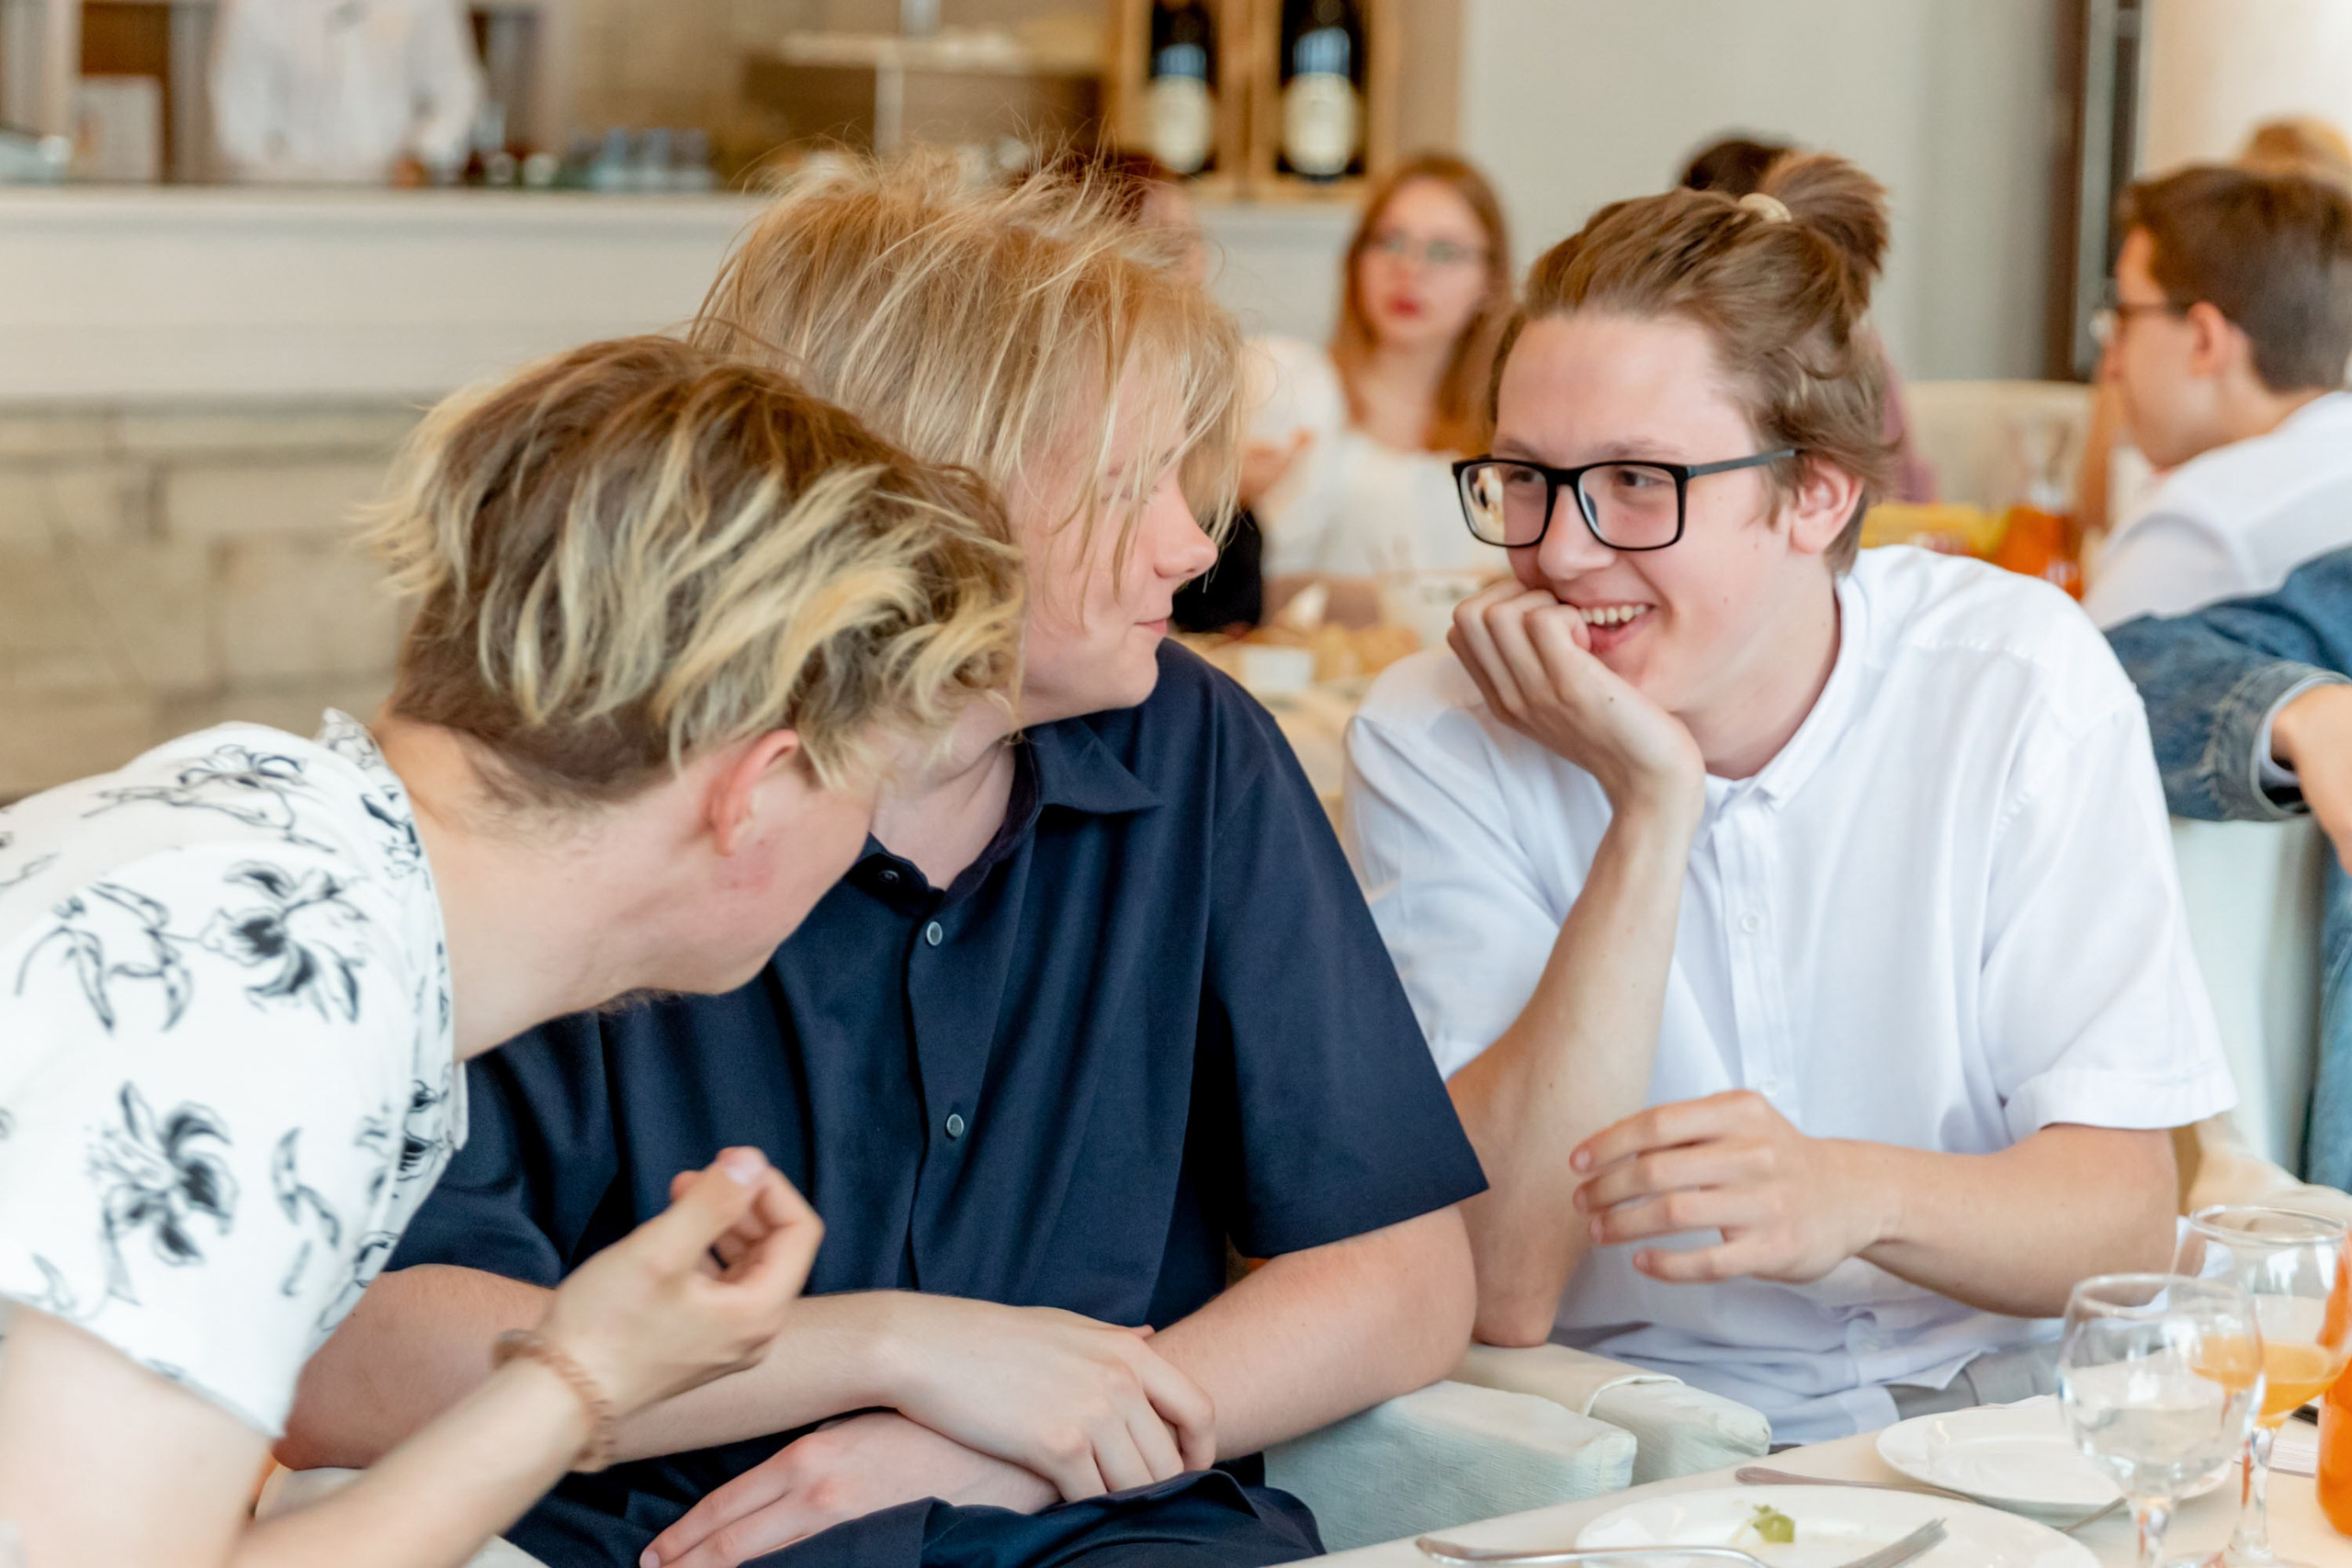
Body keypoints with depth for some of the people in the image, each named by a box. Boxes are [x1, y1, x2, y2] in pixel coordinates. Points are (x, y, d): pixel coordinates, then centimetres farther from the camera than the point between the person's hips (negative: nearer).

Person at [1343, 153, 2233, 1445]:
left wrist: (1853, 1196, -30)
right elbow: (1500, 1290, -18)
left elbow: (2129, 1216, -9)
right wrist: (1651, 805, -21)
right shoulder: (1434, 741, -9)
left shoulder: (2020, 684, -6)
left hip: (1981, 1392, 1)